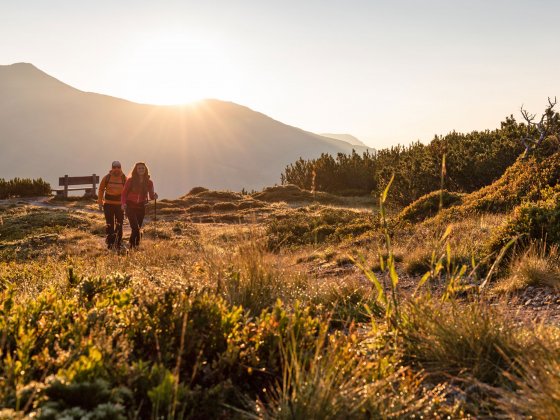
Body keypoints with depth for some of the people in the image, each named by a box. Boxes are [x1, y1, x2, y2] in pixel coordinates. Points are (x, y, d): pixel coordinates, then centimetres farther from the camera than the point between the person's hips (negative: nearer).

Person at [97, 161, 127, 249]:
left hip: (120, 204, 0)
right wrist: (100, 202, 4)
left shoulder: (124, 178, -2)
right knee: (109, 225, 3)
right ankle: (110, 243, 14)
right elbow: (101, 190, 8)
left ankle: (118, 244, 11)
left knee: (119, 225, 1)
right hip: (108, 204, 0)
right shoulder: (106, 178, -1)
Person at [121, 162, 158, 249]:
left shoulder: (148, 182, 2)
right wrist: (123, 203, -18)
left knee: (138, 228, 7)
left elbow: (151, 196, 4)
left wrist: (154, 196, -19)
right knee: (135, 228, -16)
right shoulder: (130, 180, -5)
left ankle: (132, 246, 21)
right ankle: (134, 246, -6)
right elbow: (124, 193, -2)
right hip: (130, 206, -3)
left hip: (141, 207, 3)